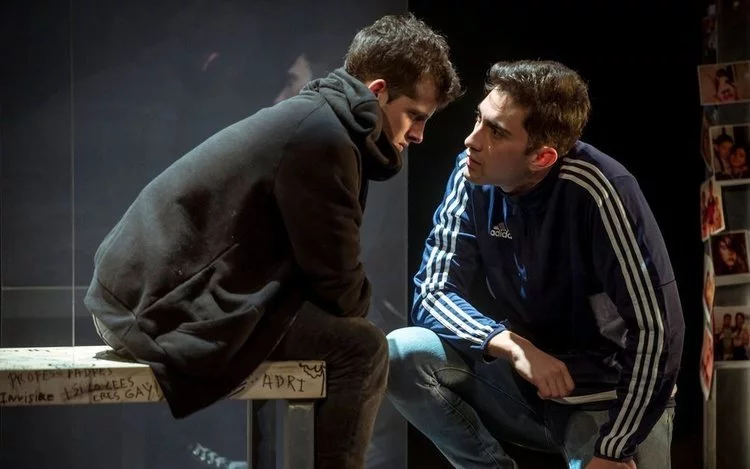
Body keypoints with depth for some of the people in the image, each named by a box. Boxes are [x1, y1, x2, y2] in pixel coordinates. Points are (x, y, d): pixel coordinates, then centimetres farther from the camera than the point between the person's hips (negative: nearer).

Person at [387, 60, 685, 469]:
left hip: (611, 397, -4)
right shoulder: (473, 175, -10)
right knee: (403, 354, -19)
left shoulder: (597, 191, -25)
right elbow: (433, 292, -9)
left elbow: (654, 331, -24)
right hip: (525, 382, 4)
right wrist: (513, 345, -26)